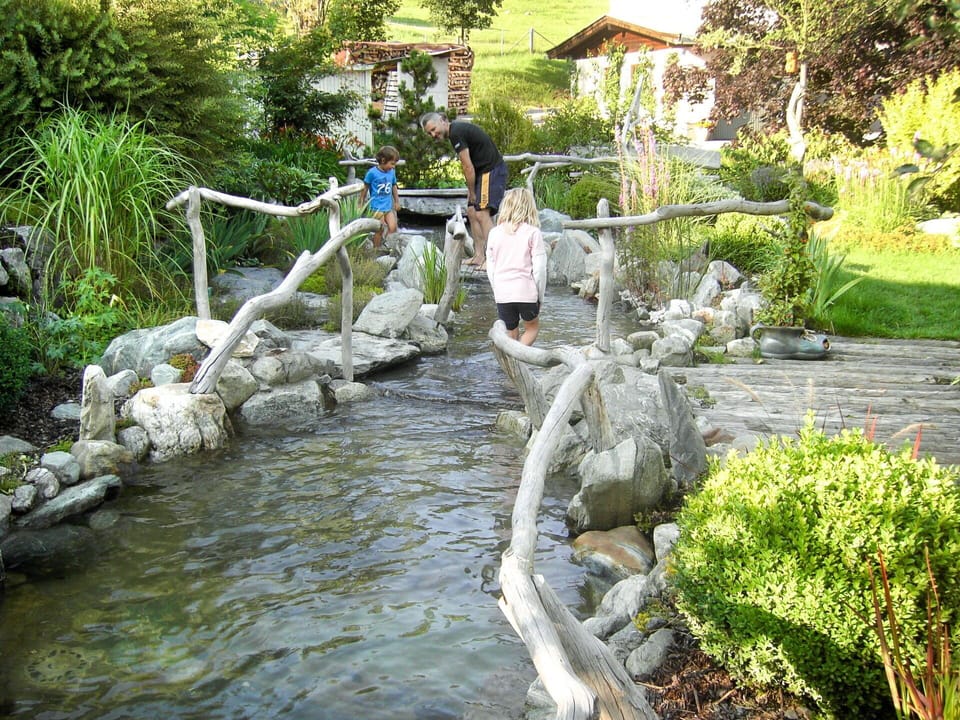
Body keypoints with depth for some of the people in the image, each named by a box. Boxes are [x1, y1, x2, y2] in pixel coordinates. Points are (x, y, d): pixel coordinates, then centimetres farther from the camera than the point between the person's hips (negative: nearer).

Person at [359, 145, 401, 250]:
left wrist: (397, 201, 24)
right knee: (380, 230, -3)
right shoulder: (372, 172, -10)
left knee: (392, 227, -6)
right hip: (376, 207, -5)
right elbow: (365, 188, -1)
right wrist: (361, 204, 5)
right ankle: (376, 249, 11)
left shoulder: (392, 172, 5)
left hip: (388, 206, 5)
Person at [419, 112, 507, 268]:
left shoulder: (456, 133, -17)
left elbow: (468, 167, -16)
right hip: (483, 171, 11)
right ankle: (478, 256, 14)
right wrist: (471, 191, 9)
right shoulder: (458, 129, 14)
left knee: (482, 213, -16)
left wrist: (472, 193, -6)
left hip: (492, 170, -11)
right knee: (472, 212, 12)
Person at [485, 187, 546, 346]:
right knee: (532, 327, 17)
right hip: (526, 291, -3)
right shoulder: (533, 233, -6)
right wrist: (540, 296, 4)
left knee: (511, 335, 16)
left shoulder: (494, 233, 3)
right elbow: (540, 268, -7)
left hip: (502, 293, 3)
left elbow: (490, 269, 6)